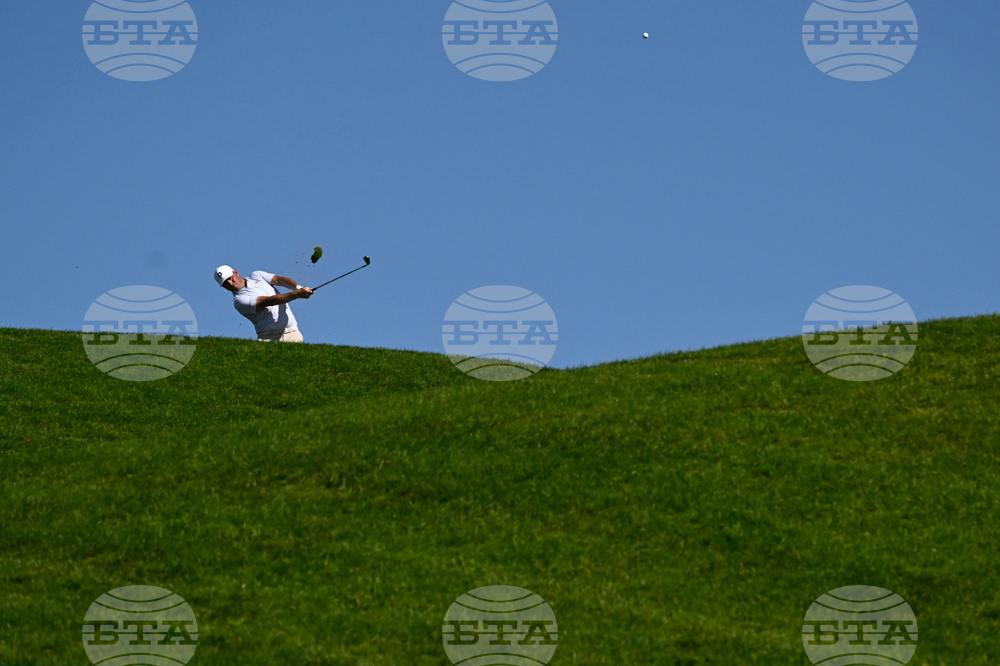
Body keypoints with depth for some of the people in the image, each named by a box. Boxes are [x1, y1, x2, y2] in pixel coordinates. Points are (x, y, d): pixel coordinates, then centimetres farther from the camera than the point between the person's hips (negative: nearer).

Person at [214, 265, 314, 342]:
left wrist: (298, 287, -17)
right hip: (269, 337, -4)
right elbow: (269, 301, -14)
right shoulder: (239, 300, -4)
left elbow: (280, 280, 4)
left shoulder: (256, 275, 17)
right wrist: (297, 294, -22)